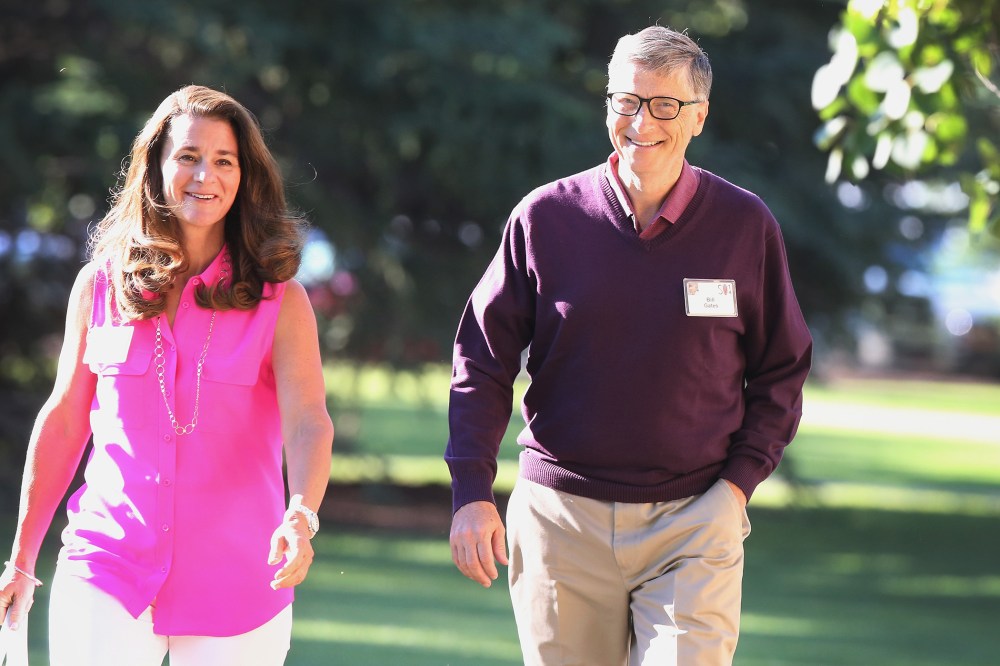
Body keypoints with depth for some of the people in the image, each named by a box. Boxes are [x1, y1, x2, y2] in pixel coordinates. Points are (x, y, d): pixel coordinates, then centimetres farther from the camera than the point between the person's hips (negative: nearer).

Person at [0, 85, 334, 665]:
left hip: (236, 584, 0)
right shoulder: (101, 285, 6)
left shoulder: (280, 302, 0)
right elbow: (64, 421, 13)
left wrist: (301, 516, -33)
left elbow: (309, 420, -13)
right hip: (109, 566, 1)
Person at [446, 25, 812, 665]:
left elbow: (782, 369, 10)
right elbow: (483, 361, 5)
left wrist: (741, 479, -2)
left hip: (693, 520, -1)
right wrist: (472, 493, -3)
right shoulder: (545, 217, 0)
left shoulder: (745, 226, 1)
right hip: (561, 516, 1)